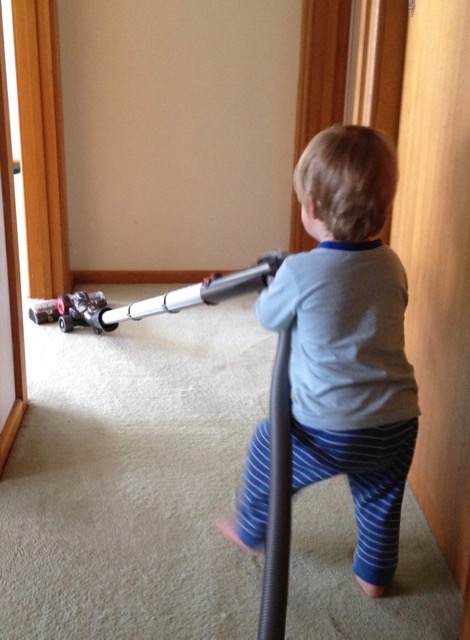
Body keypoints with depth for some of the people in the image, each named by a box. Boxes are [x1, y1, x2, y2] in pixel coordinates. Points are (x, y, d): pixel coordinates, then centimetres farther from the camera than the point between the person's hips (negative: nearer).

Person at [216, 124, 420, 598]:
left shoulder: (299, 273, -17)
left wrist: (269, 288, 23)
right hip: (396, 425, 4)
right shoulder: (392, 266, -1)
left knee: (267, 450, 25)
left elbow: (268, 317, 1)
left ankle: (251, 531, 47)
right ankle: (375, 574, 46)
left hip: (326, 431, -3)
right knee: (380, 499, 27)